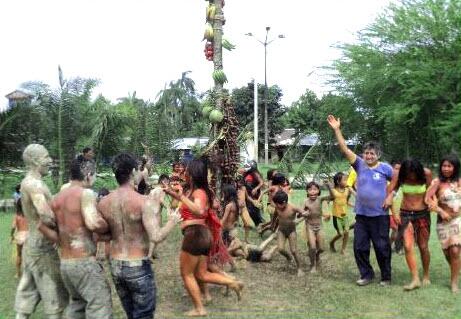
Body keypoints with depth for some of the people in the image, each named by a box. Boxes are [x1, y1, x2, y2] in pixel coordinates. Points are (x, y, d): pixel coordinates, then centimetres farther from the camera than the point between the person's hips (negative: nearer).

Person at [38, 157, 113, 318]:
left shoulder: (57, 198, 11)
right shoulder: (85, 193, -12)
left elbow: (43, 225, 9)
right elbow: (93, 223, -26)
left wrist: (62, 242, 15)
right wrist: (108, 227, -8)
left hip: (64, 263, 8)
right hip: (85, 262, -8)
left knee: (76, 304, 24)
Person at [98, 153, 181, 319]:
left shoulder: (103, 203, -3)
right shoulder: (144, 201, -19)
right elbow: (156, 237, -25)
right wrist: (172, 221, -6)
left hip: (115, 266, 5)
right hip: (139, 267, -5)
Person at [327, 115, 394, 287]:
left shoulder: (385, 168, -4)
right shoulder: (360, 165, 1)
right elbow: (344, 149, -7)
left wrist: (390, 196, -6)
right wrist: (337, 130, -15)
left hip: (380, 215, -3)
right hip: (361, 214, 3)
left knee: (382, 247, 6)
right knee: (359, 247, 7)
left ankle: (386, 277, 22)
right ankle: (366, 274, 24)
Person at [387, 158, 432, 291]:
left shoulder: (426, 173, -12)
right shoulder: (399, 174, -11)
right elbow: (390, 192, -7)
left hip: (422, 214, 0)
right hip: (405, 214, 0)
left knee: (423, 247, 8)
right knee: (408, 247, -11)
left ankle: (426, 276, 28)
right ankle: (415, 279, -5)